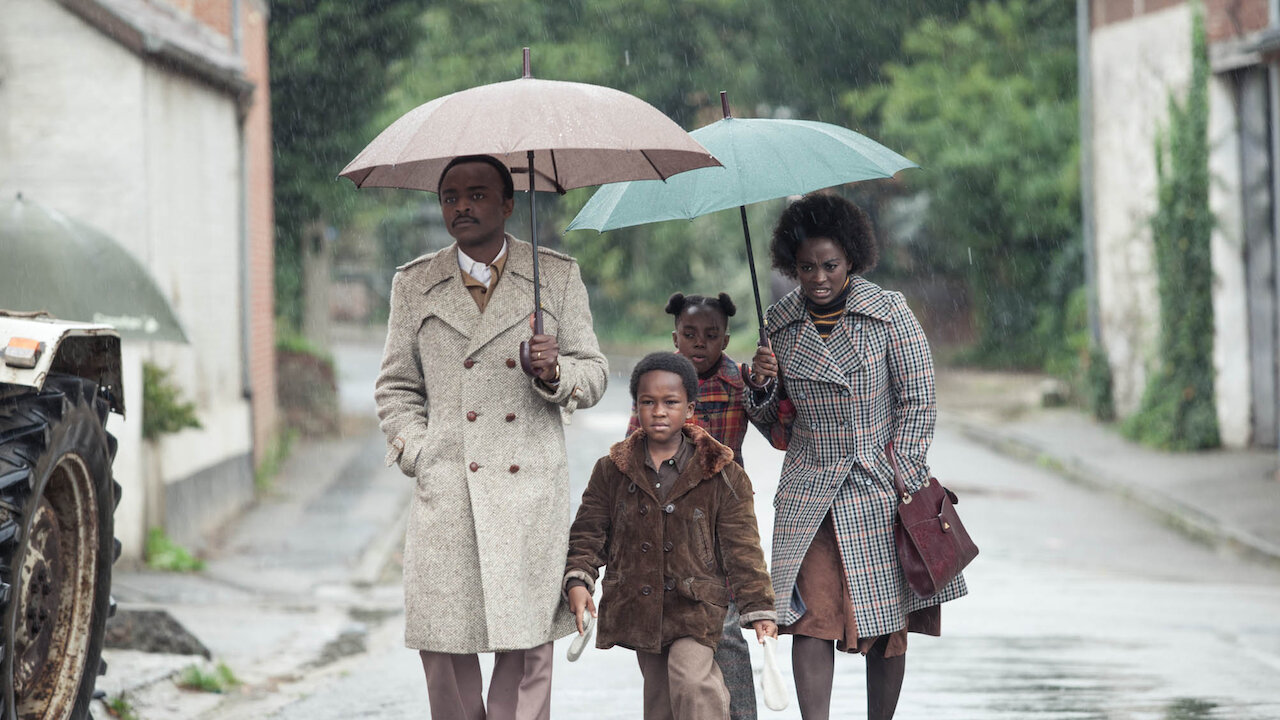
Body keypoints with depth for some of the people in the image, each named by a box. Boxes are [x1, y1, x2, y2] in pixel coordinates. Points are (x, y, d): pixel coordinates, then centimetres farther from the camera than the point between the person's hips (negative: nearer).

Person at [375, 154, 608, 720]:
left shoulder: (557, 276, 10)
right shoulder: (414, 284, 12)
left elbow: (593, 374, 12)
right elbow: (395, 387, 18)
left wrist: (555, 373, -11)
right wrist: (418, 456, 3)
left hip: (531, 491, 0)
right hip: (446, 496, 1)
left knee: (528, 642, -3)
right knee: (442, 643, -3)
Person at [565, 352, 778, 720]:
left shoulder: (722, 475, -2)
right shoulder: (612, 471, 3)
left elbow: (741, 547, -2)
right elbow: (588, 532, 5)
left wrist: (759, 608, -6)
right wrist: (578, 580, -12)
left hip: (695, 608, -3)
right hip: (636, 607, 3)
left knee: (691, 682, -23)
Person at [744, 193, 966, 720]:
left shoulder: (889, 314, -4)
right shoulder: (782, 323, 5)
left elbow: (918, 404, -3)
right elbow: (767, 416, 16)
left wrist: (902, 487, -9)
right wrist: (761, 384, -7)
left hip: (881, 491, -2)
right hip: (808, 494, 2)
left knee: (888, 624, 2)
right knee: (811, 619, -10)